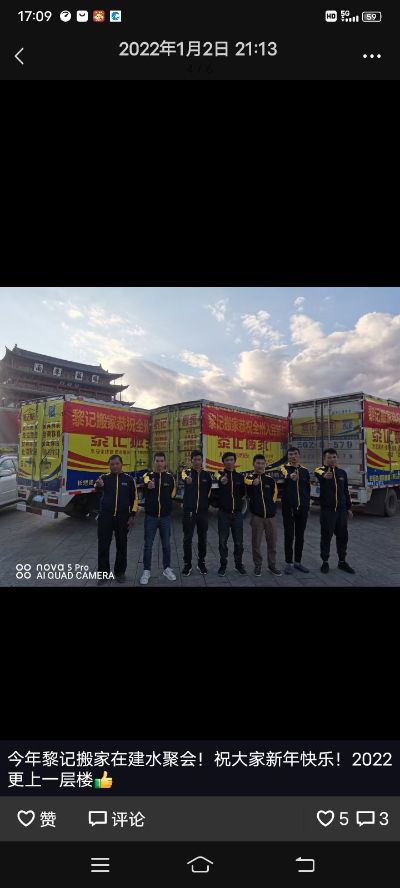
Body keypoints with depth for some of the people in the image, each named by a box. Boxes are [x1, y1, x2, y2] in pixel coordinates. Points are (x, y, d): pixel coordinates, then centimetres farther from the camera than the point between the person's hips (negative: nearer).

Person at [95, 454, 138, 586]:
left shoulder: (129, 479, 2)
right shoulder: (104, 478, 1)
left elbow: (134, 498, 4)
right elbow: (99, 488, -22)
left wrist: (132, 516, -3)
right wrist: (98, 485, -46)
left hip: (123, 517, 0)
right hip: (105, 516, 0)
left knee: (121, 546, 10)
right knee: (103, 546, 3)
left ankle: (120, 572, 25)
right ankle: (103, 573, 17)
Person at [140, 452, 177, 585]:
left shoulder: (170, 477, 2)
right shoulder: (148, 475, -5)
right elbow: (146, 483, -30)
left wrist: (166, 503, 11)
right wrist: (149, 484, -51)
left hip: (165, 516, 2)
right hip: (150, 516, -1)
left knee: (166, 544, 11)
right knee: (148, 545, 4)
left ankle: (167, 569, 26)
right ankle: (147, 571, 17)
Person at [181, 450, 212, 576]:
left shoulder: (207, 474, 5)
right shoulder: (187, 472, -4)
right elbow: (184, 476, -29)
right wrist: (187, 479, -52)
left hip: (203, 511, 2)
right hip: (189, 511, -2)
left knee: (202, 539, 10)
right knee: (187, 539, 1)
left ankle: (201, 562, 26)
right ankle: (187, 564, 14)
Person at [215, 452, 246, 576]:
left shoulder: (240, 476, 6)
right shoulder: (220, 474, -5)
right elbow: (217, 477, -31)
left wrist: (240, 501, 0)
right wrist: (221, 480, -52)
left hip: (237, 513, 2)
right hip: (223, 513, -2)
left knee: (238, 541, 9)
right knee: (223, 540, 5)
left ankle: (239, 564, 25)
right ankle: (223, 565, 19)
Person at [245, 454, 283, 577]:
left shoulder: (270, 479, 5)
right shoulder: (250, 477, -5)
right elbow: (247, 481, -28)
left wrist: (271, 505, 10)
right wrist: (253, 482, -48)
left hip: (270, 515, 3)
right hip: (256, 515, -3)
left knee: (272, 542, 10)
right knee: (256, 542, 5)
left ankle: (272, 565, 26)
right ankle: (257, 565, 20)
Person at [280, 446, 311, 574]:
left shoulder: (305, 470, 8)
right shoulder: (284, 468, -5)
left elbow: (308, 489, 15)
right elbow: (285, 475, -31)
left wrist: (307, 506, 11)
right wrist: (290, 476, -54)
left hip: (302, 508, 4)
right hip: (288, 507, -4)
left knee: (300, 536, 10)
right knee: (289, 536, 0)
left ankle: (298, 562, 22)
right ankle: (289, 563, 12)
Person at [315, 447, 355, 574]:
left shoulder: (342, 472, 9)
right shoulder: (321, 470, -7)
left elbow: (346, 491, 17)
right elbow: (319, 473, -34)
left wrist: (349, 508, 14)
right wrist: (324, 475, -58)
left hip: (341, 510, 5)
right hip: (327, 510, -4)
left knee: (343, 536, 11)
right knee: (326, 536, 2)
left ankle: (342, 562, 26)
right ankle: (325, 562, 16)